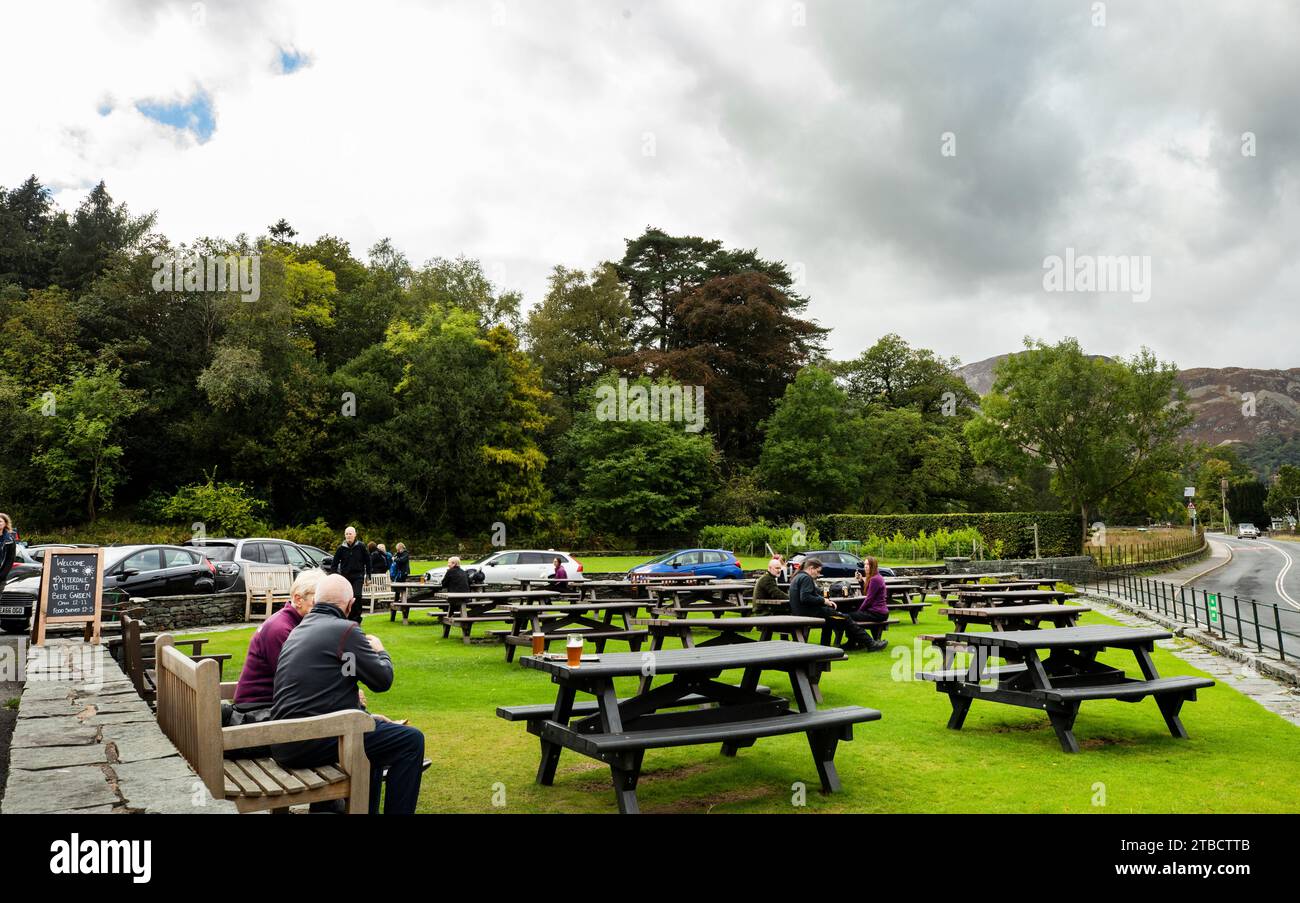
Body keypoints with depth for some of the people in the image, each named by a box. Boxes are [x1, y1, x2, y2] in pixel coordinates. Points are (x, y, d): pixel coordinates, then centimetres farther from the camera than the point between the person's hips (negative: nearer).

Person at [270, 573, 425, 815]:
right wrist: (380, 651, 14)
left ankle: (369, 810, 34)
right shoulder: (345, 630, -10)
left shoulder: (297, 631, 16)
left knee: (375, 728, 30)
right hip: (311, 743, -9)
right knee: (411, 740, -4)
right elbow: (383, 680, -4)